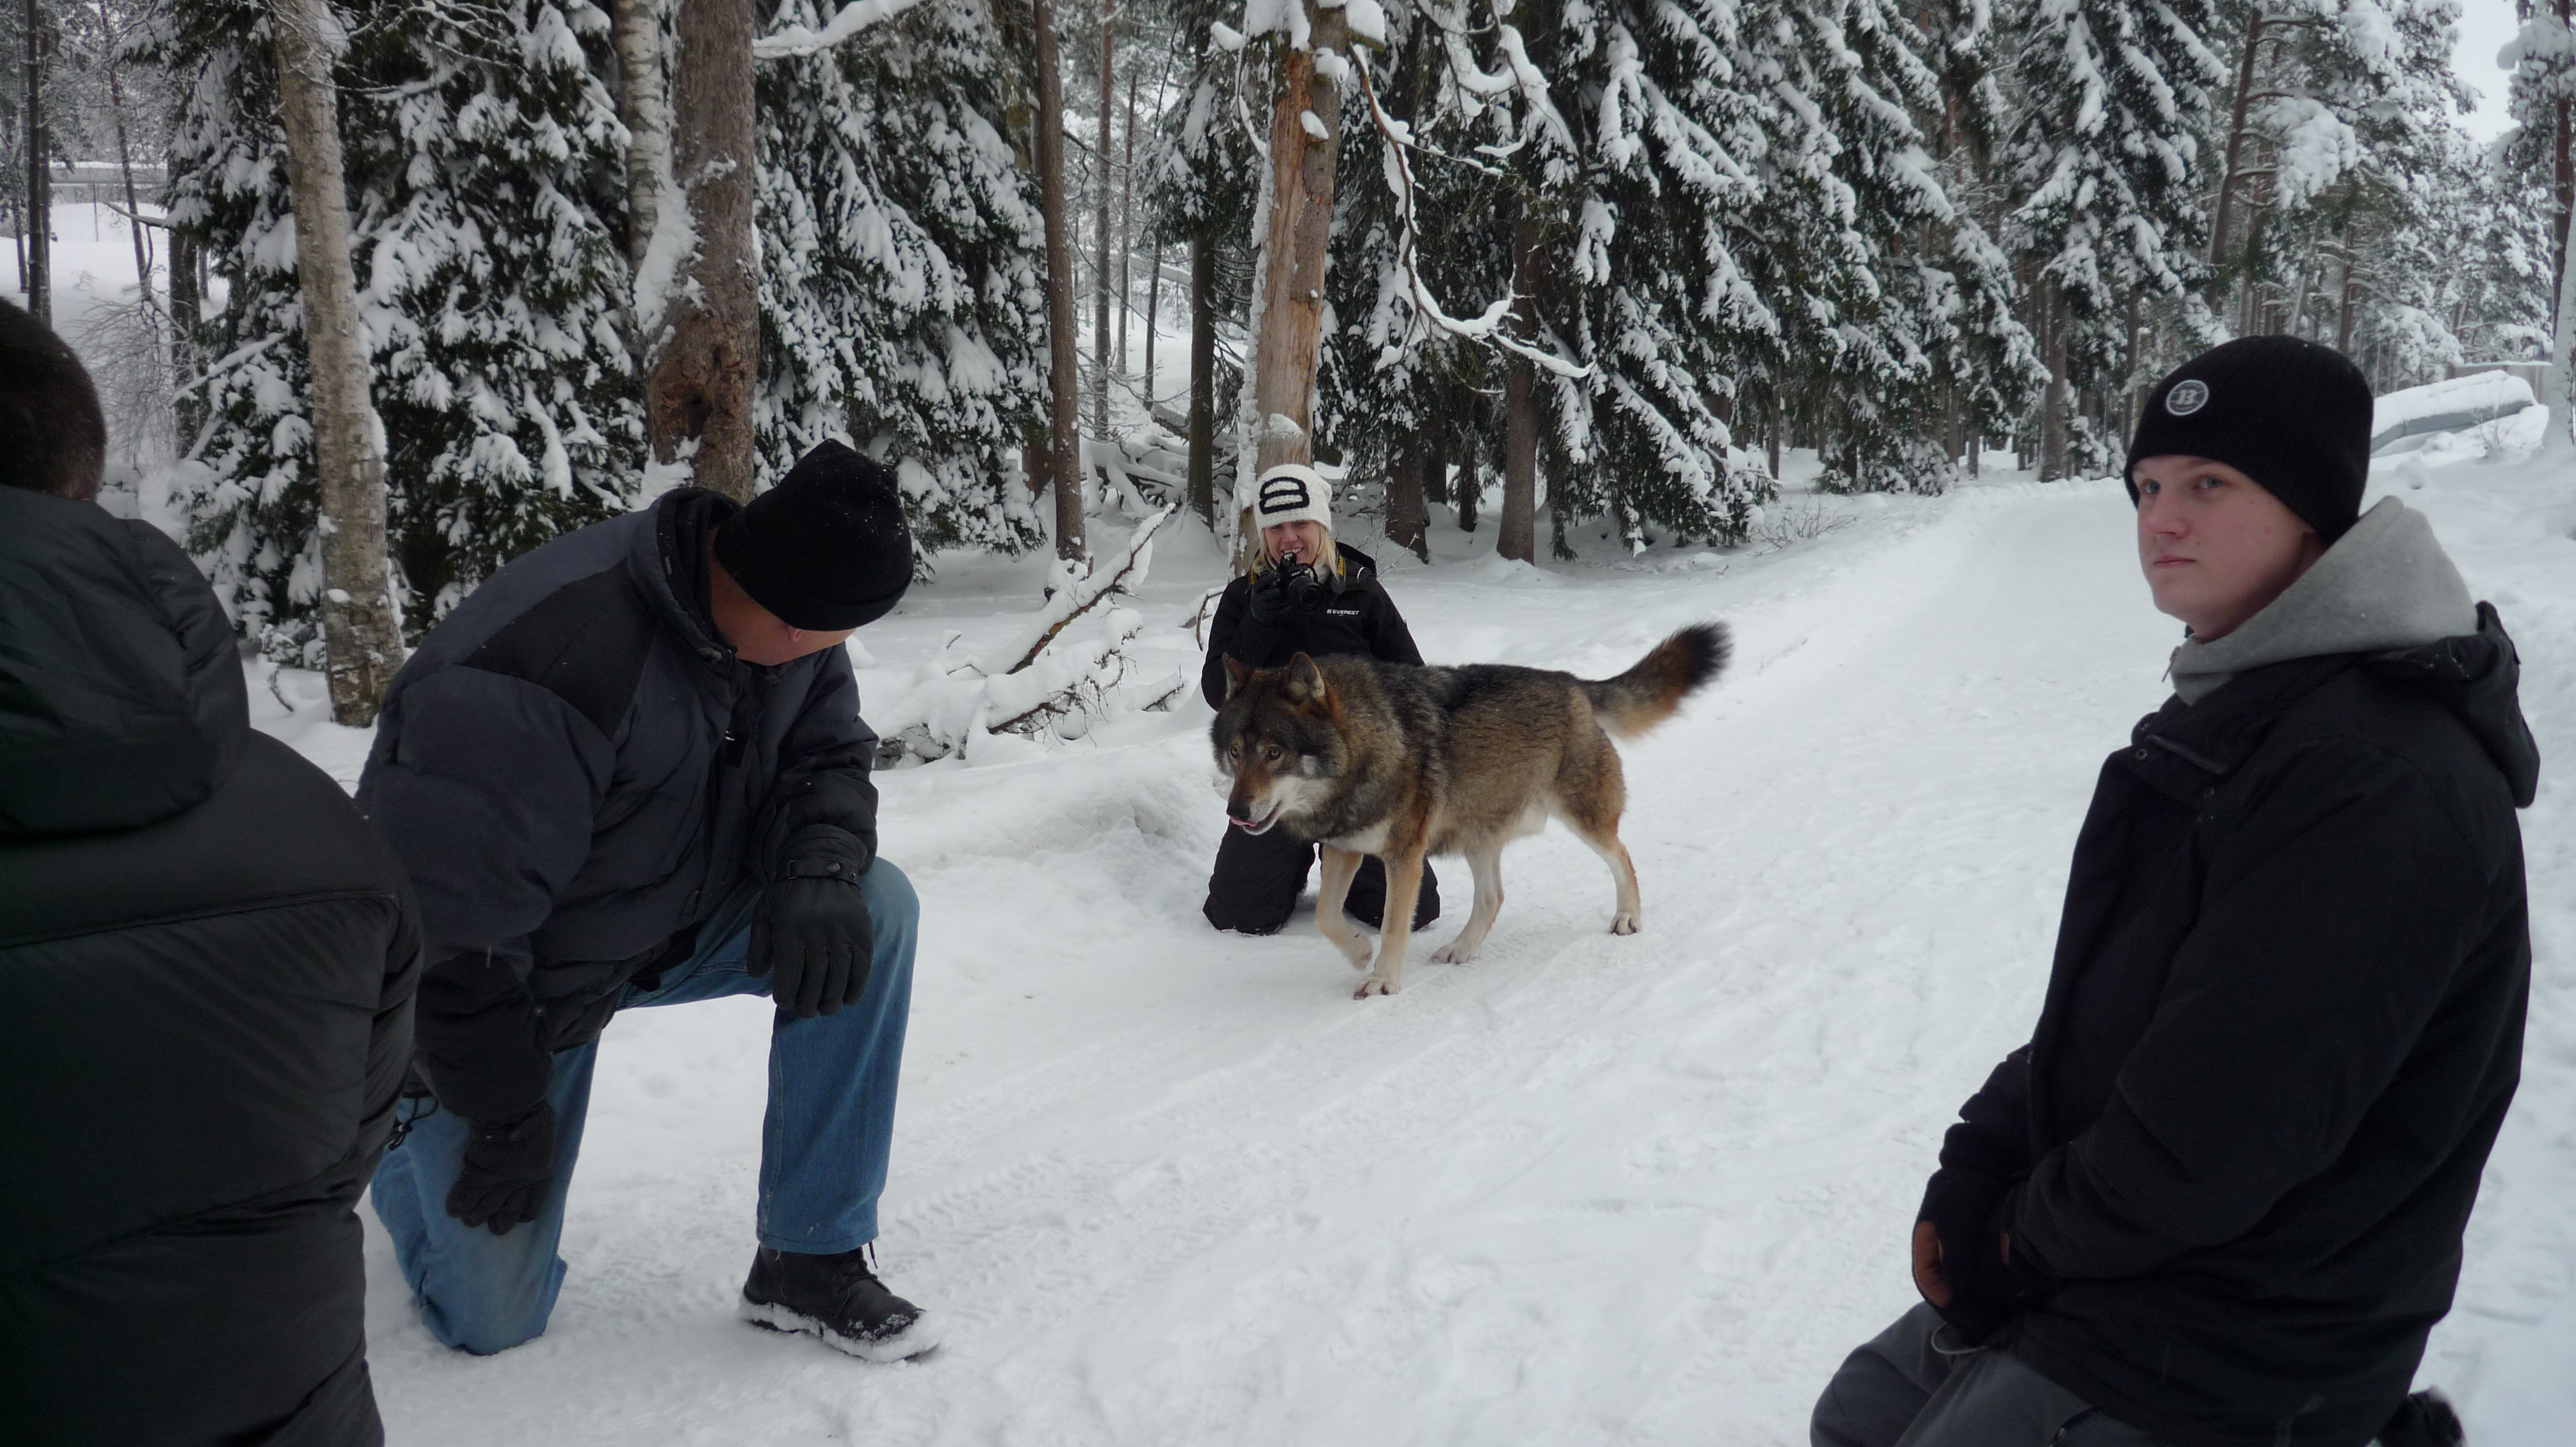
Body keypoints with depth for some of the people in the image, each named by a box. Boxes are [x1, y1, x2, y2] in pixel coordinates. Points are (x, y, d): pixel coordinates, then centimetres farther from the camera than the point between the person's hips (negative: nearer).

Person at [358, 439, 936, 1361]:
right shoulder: (552, 670, -38)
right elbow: (450, 928, -31)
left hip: (673, 924, 6)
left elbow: (826, 757, -4)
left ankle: (809, 1263, -10)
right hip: (502, 992, -6)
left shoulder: (780, 618, -15)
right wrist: (505, 1113, -20)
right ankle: (408, 1127, 33)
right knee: (494, 1322, 0)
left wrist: (819, 870, -27)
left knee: (874, 907, -21)